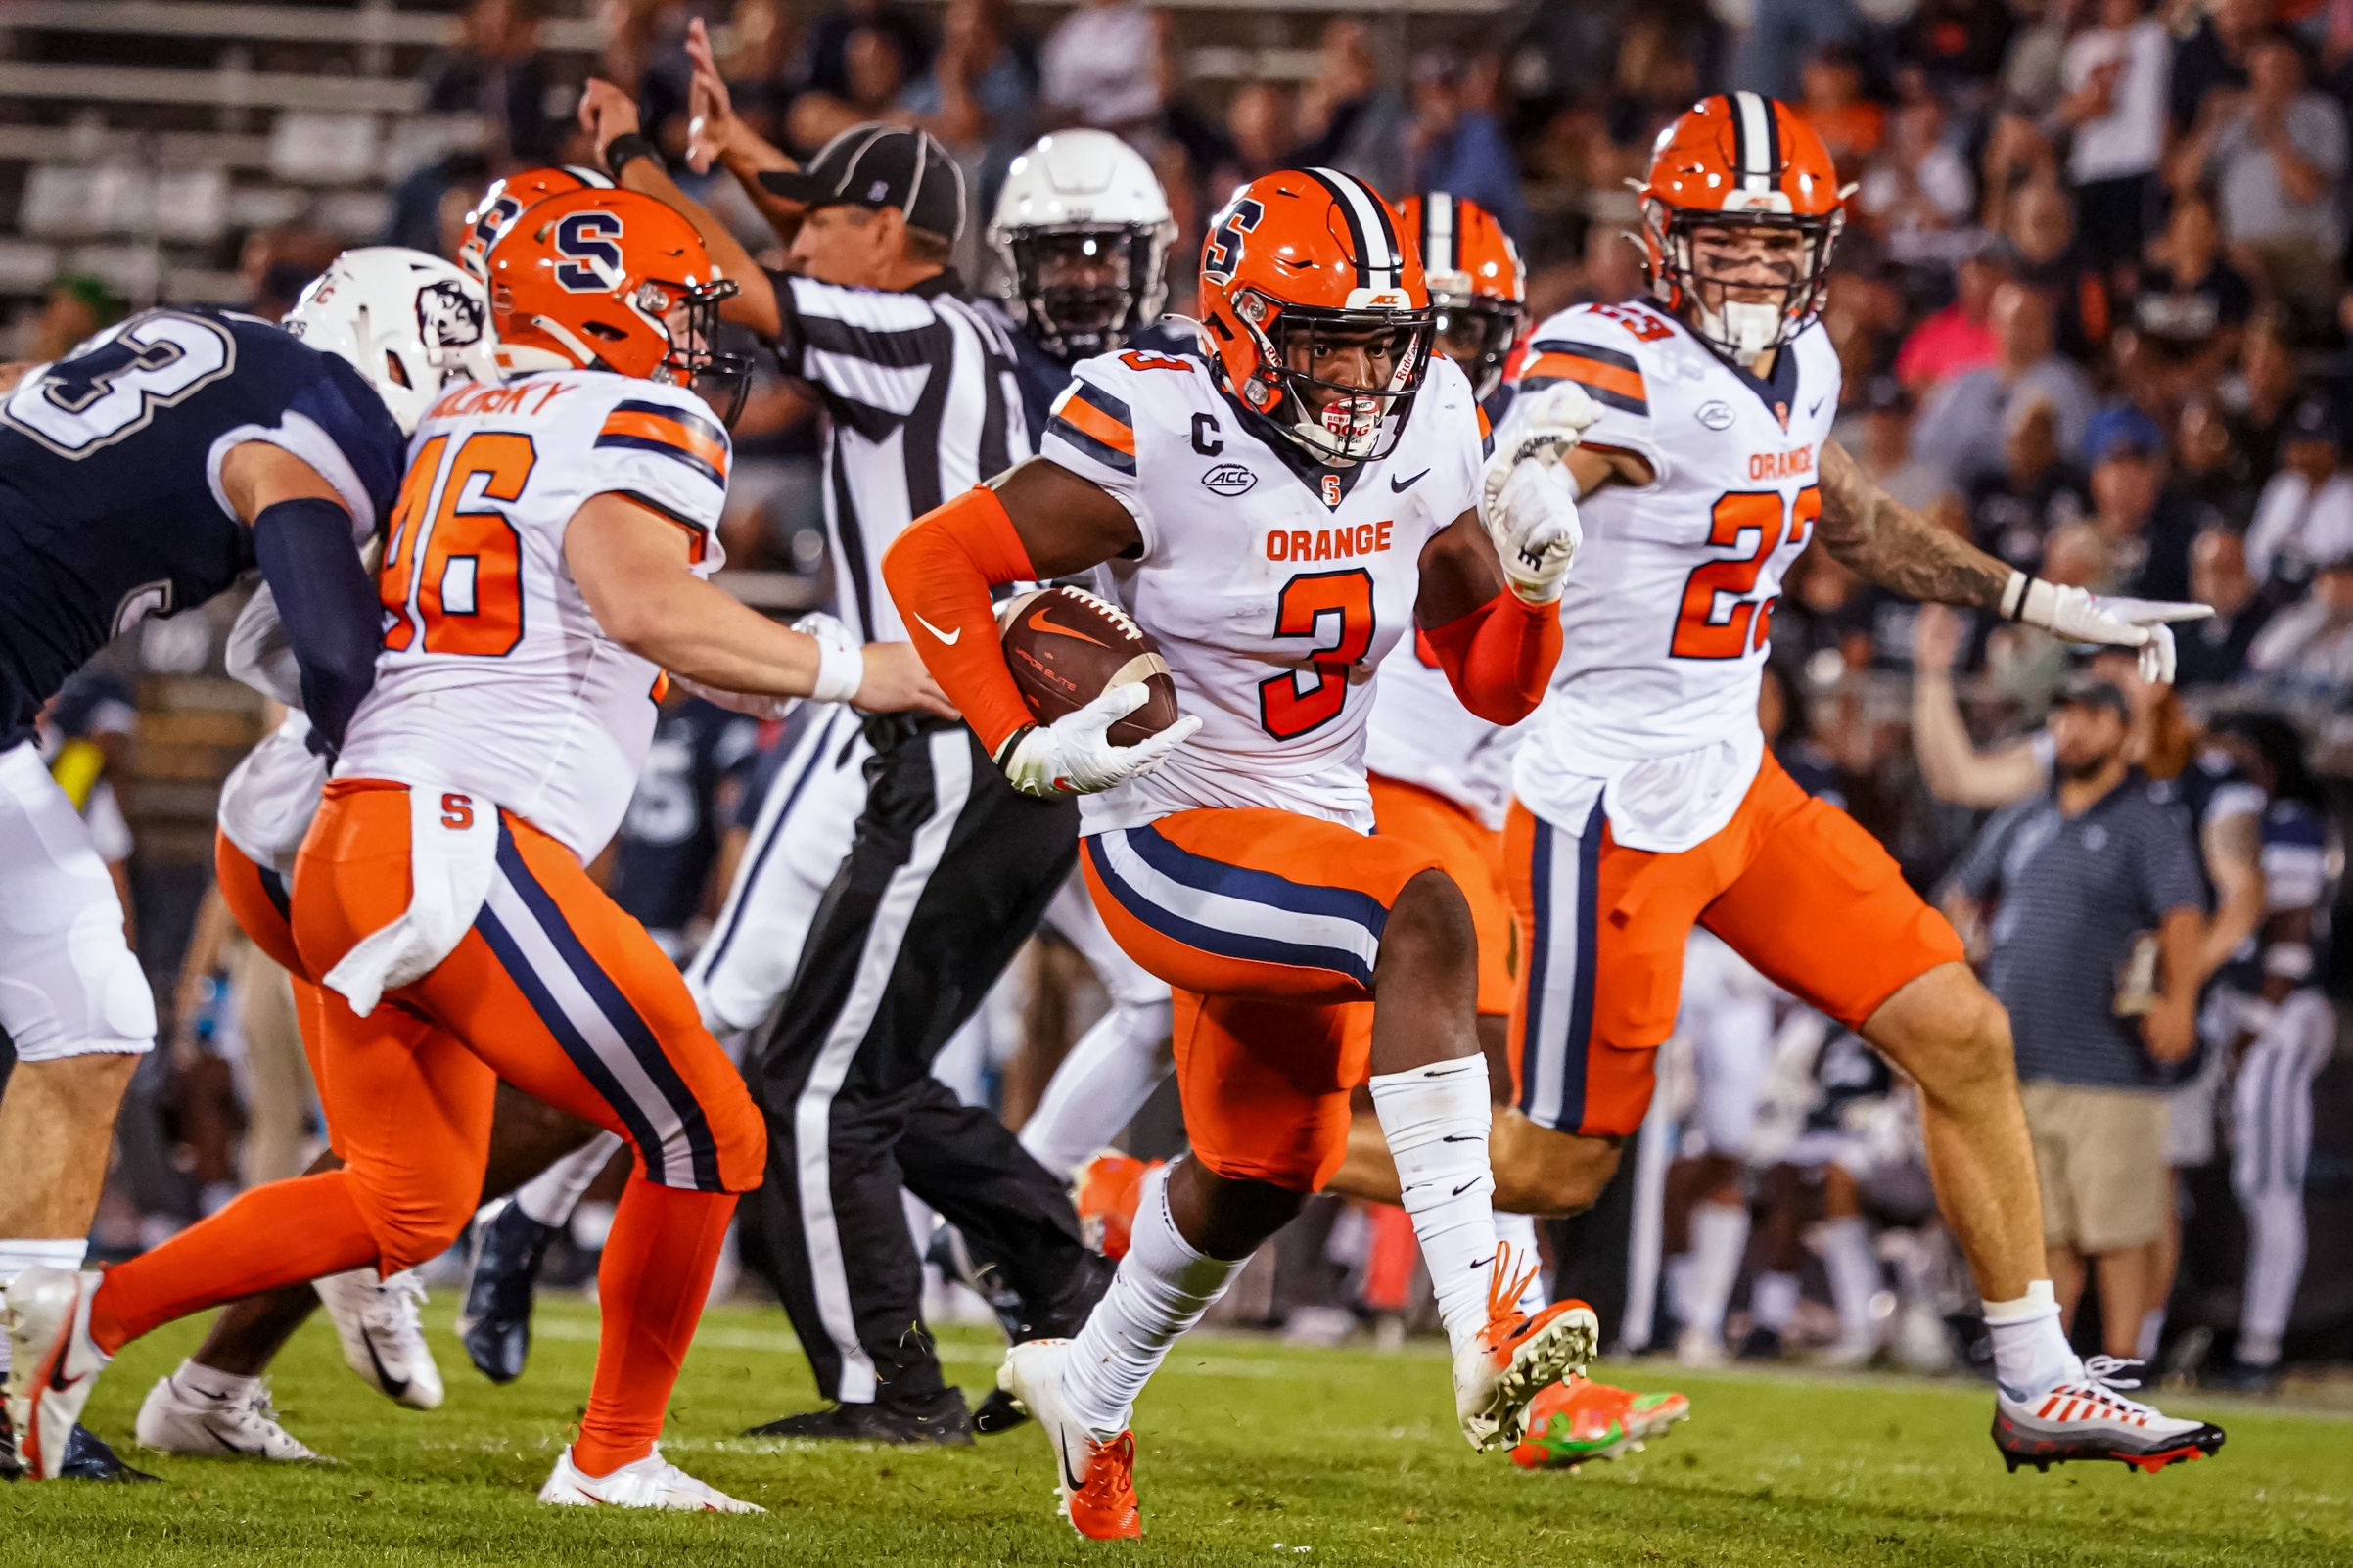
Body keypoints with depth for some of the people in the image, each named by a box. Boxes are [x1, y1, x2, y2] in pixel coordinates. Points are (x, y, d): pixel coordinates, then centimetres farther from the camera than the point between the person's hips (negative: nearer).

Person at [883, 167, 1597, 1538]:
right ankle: (1485, 1330, -39)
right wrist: (1027, 745, -24)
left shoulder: (1424, 440, -1)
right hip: (1172, 842, -8)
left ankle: (1092, 1392, 51)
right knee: (1421, 919, -34)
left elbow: (1495, 688, 6)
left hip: (1315, 835, 8)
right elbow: (933, 564, -14)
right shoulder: (1166, 444, -20)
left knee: (1263, 1171, 23)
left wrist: (1531, 583, -13)